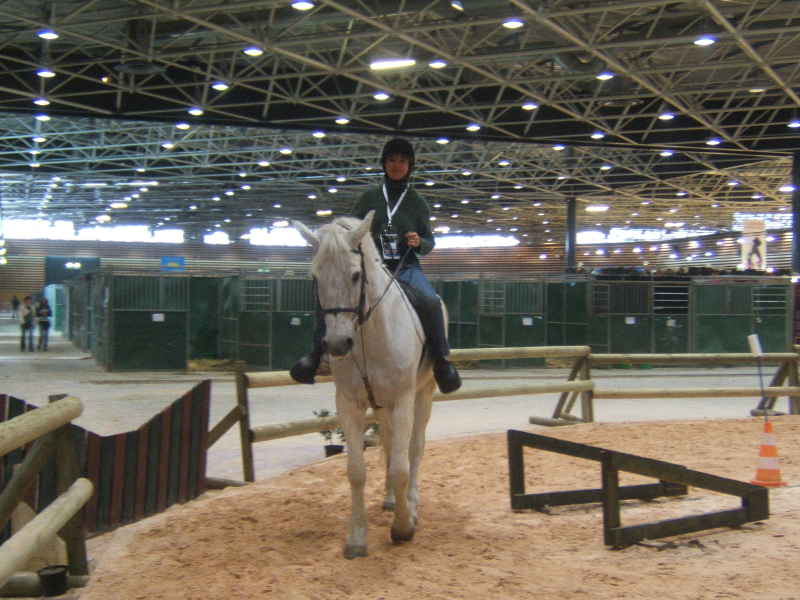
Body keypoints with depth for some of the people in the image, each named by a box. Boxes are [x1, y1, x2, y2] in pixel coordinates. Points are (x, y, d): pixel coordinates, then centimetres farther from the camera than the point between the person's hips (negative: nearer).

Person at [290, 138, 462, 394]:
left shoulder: (417, 203, 10)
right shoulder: (369, 198, 11)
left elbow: (429, 243, 14)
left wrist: (420, 243, -9)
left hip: (406, 268, -1)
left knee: (430, 301, -32)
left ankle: (441, 360, -17)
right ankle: (317, 351, -14)